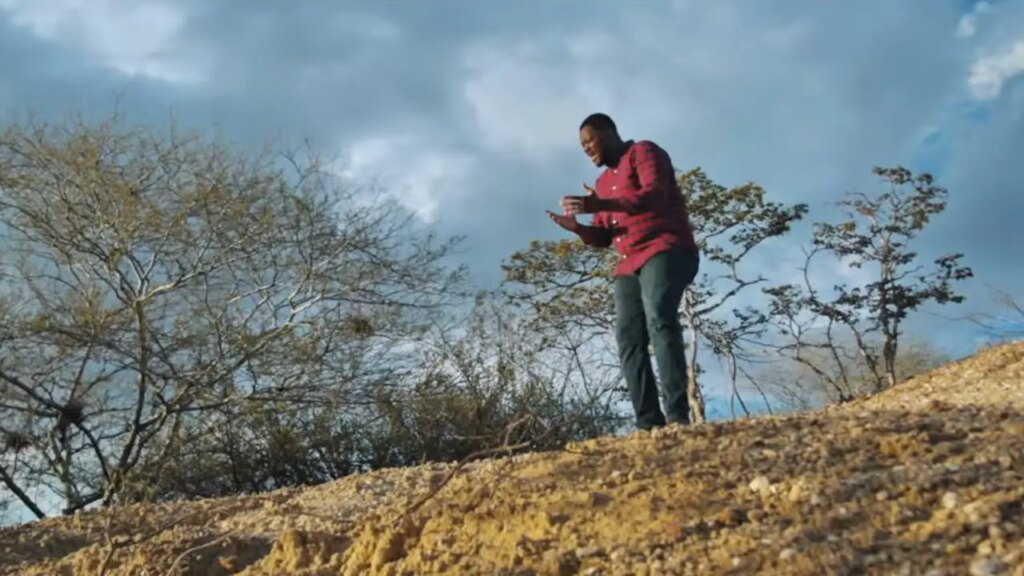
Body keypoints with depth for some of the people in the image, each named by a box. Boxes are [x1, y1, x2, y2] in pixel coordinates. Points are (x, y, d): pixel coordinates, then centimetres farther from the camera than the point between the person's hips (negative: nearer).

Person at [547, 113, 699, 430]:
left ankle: (678, 415, -33)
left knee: (659, 321, -27)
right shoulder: (603, 182, 28)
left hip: (665, 252, -8)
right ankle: (649, 423, -15)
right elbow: (603, 236, 25)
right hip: (629, 266, 8)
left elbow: (654, 195, -13)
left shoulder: (643, 152, 6)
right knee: (629, 340, -8)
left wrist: (600, 205, -24)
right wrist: (577, 228, 3)